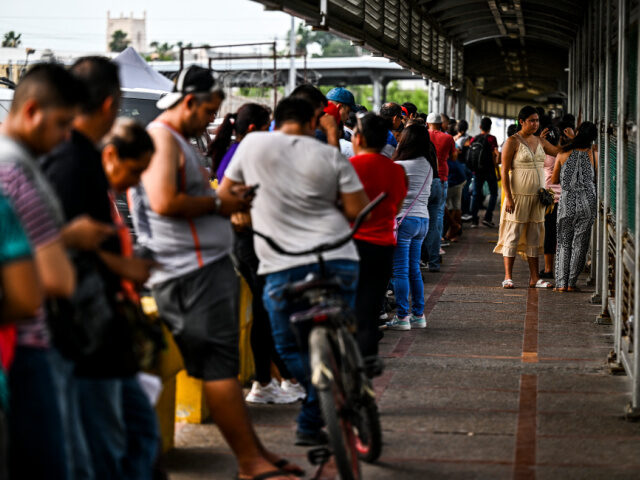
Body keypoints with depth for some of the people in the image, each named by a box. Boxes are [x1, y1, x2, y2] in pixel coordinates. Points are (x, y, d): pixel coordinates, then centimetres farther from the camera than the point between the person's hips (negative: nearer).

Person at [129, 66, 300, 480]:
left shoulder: (181, 142, 21)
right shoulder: (160, 138, -12)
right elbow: (164, 202, -25)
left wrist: (231, 199, 14)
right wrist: (217, 203, -13)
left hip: (211, 265, 11)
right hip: (190, 272, -11)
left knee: (223, 366, 13)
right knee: (219, 366, -9)